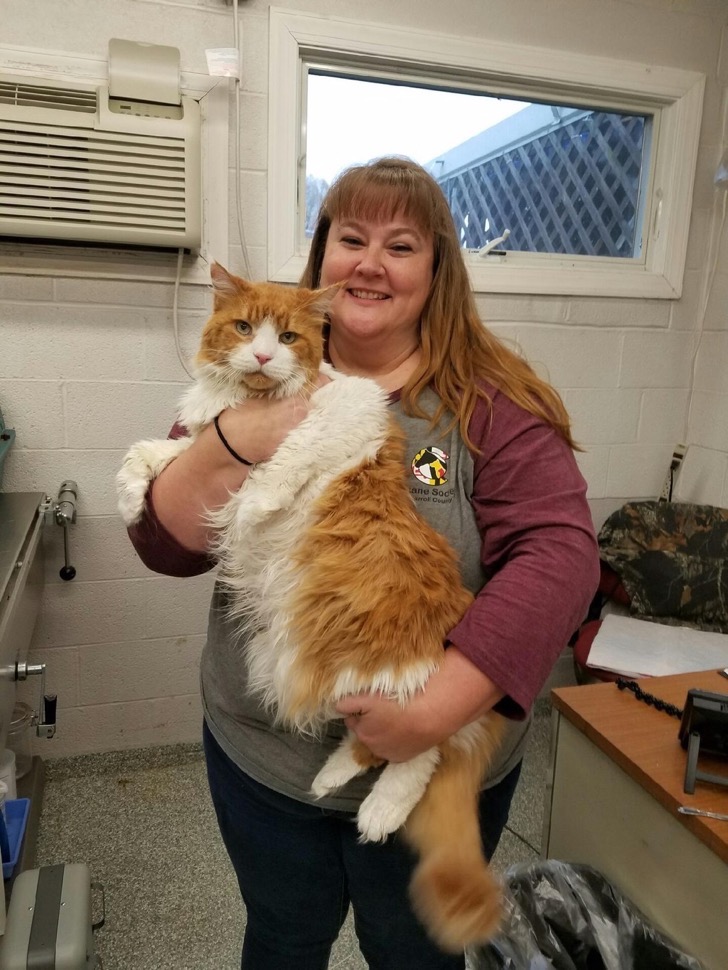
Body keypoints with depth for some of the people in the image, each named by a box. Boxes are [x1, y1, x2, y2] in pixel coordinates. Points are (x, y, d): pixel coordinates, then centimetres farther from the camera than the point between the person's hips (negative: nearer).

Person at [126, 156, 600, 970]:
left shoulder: (491, 401, -13)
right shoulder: (261, 379, -4)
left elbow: (558, 555, -21)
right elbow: (164, 546, -7)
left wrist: (442, 701, -30)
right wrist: (233, 443, -25)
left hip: (441, 770, -2)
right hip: (260, 757, 3)